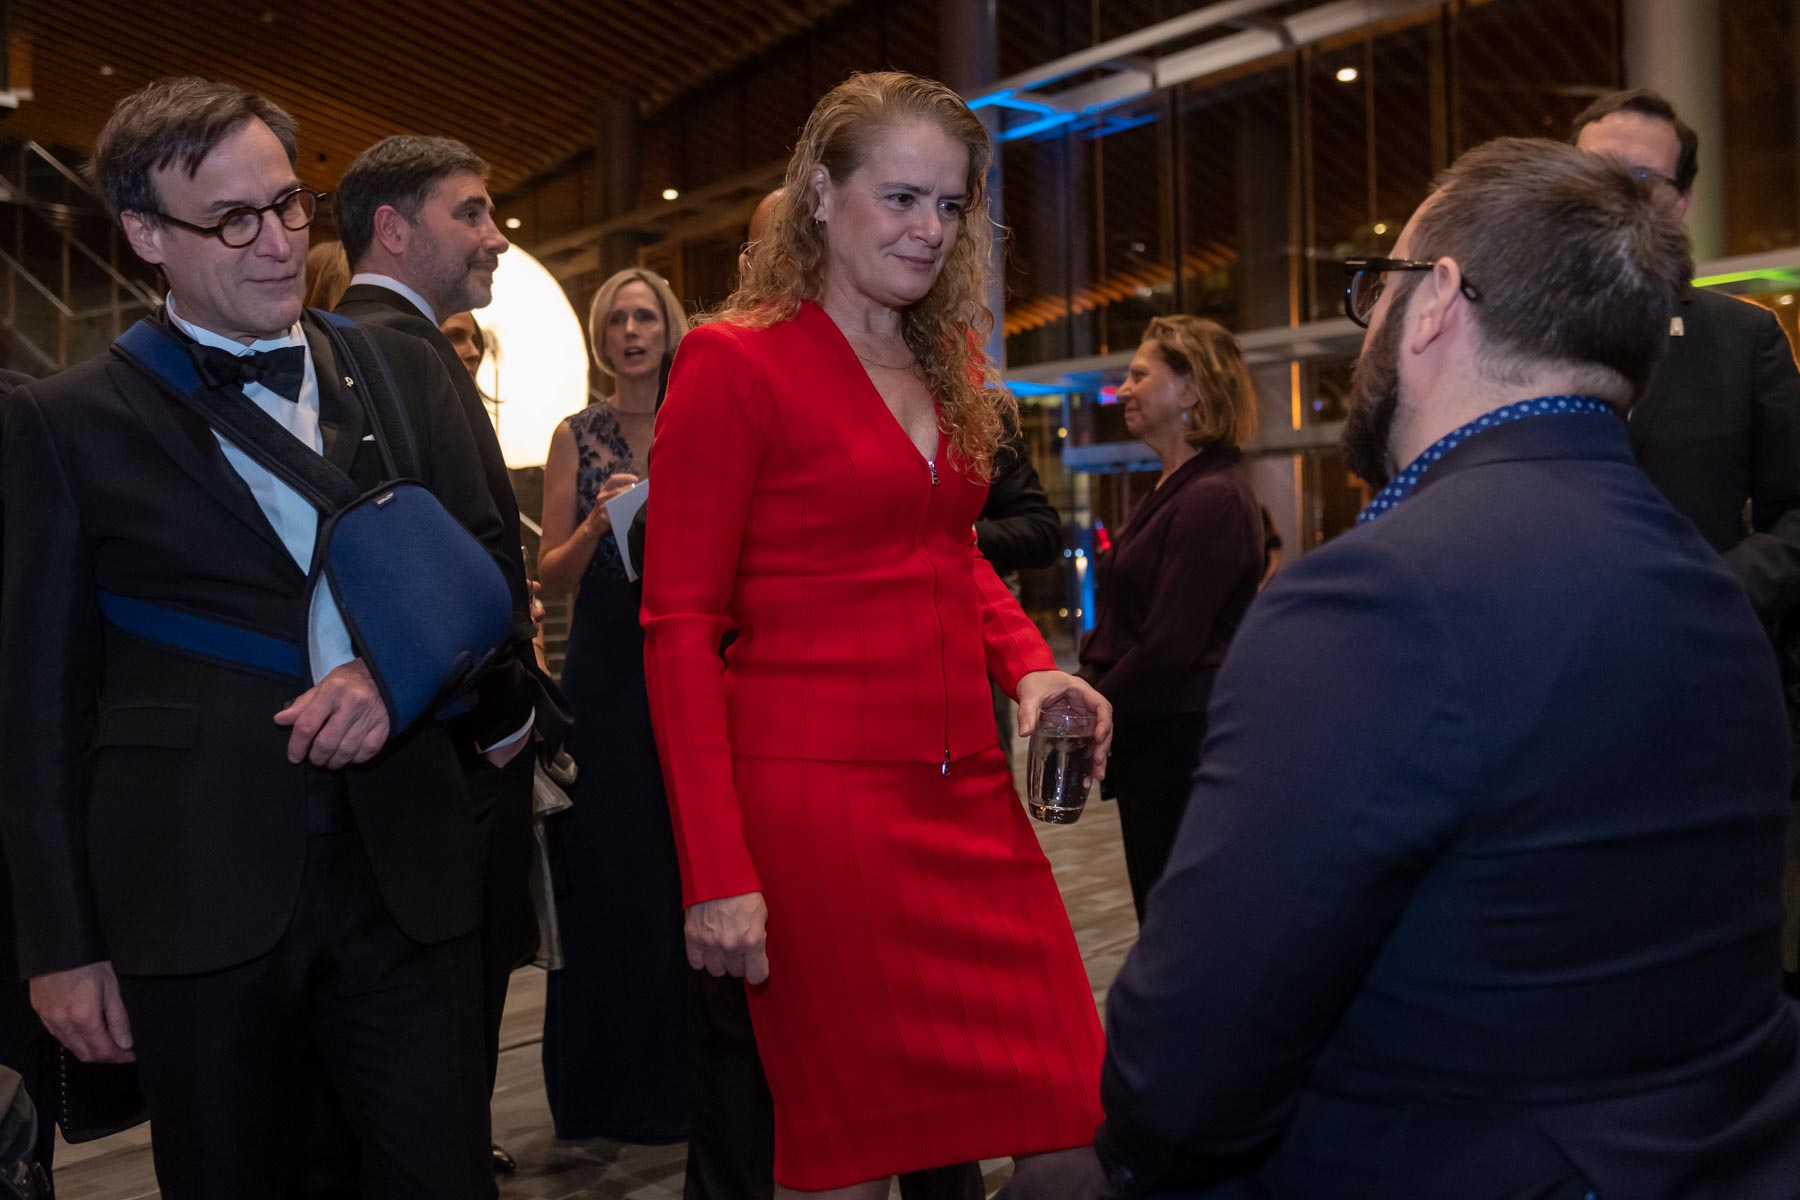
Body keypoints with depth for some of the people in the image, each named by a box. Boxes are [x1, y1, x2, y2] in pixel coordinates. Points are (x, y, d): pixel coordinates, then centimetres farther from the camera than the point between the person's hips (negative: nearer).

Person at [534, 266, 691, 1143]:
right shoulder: (576, 436, 5)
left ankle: (683, 1079, 19)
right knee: (606, 874, 3)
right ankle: (607, 1089, 17)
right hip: (604, 681, 0)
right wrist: (597, 526, -16)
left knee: (688, 869, 3)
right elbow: (552, 576, 2)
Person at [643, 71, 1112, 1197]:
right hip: (817, 796, -6)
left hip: (967, 790, 7)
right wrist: (716, 871, -16)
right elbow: (681, 626, -9)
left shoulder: (951, 367, 15)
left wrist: (1027, 662, 2)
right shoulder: (734, 363, -6)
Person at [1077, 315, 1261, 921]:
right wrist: (1091, 682, 4)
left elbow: (1170, 646, -22)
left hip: (1182, 739, -10)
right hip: (1152, 738, 10)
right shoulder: (1174, 487, 15)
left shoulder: (1212, 498, -18)